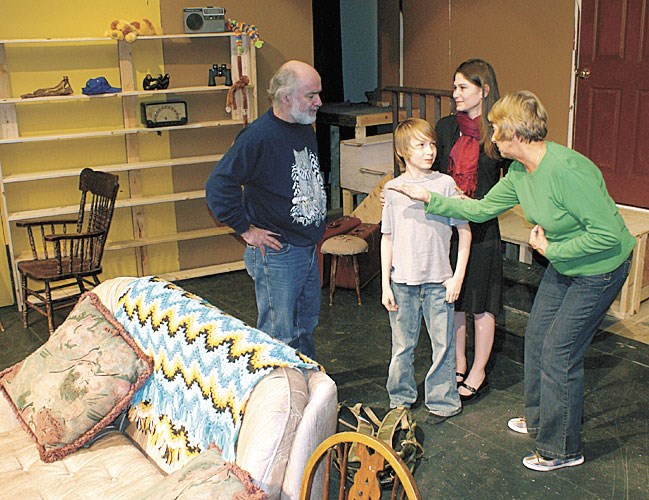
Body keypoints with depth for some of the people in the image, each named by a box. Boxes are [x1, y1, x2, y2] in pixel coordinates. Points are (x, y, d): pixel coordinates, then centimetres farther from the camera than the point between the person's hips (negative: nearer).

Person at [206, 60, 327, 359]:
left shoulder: (305, 128, 6)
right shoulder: (259, 136, -21)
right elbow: (217, 187, -24)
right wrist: (246, 229, -18)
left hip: (309, 249, 9)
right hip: (276, 254, -8)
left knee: (306, 326, 22)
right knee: (279, 335, 3)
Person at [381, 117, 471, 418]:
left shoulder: (445, 184, -3)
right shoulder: (392, 189, 1)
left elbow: (465, 231, 1)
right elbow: (387, 238, 5)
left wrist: (458, 277, -5)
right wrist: (385, 285, 2)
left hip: (438, 280, -1)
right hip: (402, 281, 1)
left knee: (443, 343, 6)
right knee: (402, 345, 11)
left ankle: (442, 399, 23)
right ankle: (400, 398, 29)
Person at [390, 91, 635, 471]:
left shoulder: (565, 169, -32)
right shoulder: (519, 172, -3)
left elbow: (607, 233, -31)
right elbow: (482, 209, 9)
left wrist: (551, 250, -21)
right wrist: (430, 199, 6)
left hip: (599, 268, -9)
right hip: (563, 264, 9)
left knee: (559, 352, -4)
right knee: (537, 336, 16)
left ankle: (563, 449, 15)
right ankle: (539, 419, 38)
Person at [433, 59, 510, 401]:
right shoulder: (446, 127, 5)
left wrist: (478, 206, -21)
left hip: (481, 228, -4)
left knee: (482, 305, 7)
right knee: (452, 300, 14)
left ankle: (478, 373, 24)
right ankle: (458, 365, 31)